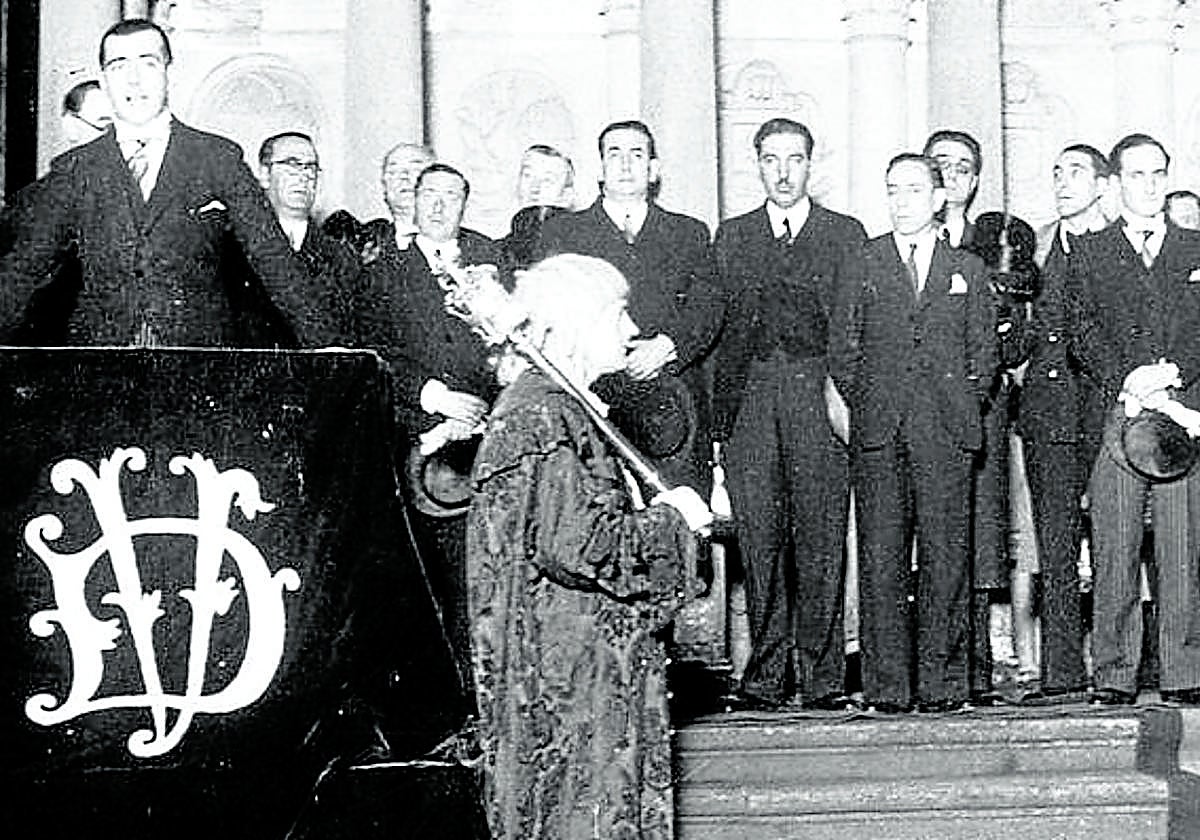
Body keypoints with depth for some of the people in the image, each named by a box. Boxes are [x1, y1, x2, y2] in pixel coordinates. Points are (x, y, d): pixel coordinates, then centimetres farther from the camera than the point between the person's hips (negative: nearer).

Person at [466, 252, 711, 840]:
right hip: (566, 674, -10)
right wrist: (668, 516, -14)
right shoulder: (545, 418, -19)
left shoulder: (560, 407, 13)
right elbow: (576, 543, -26)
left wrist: (664, 512, 10)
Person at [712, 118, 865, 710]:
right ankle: (765, 673, 6)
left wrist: (843, 392, -7)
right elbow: (717, 327, 12)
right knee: (759, 539, 0)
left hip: (819, 400, -1)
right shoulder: (731, 237, 17)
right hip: (748, 404, 2)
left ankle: (821, 674, 2)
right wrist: (717, 419, 4)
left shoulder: (846, 235, 12)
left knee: (821, 538, -4)